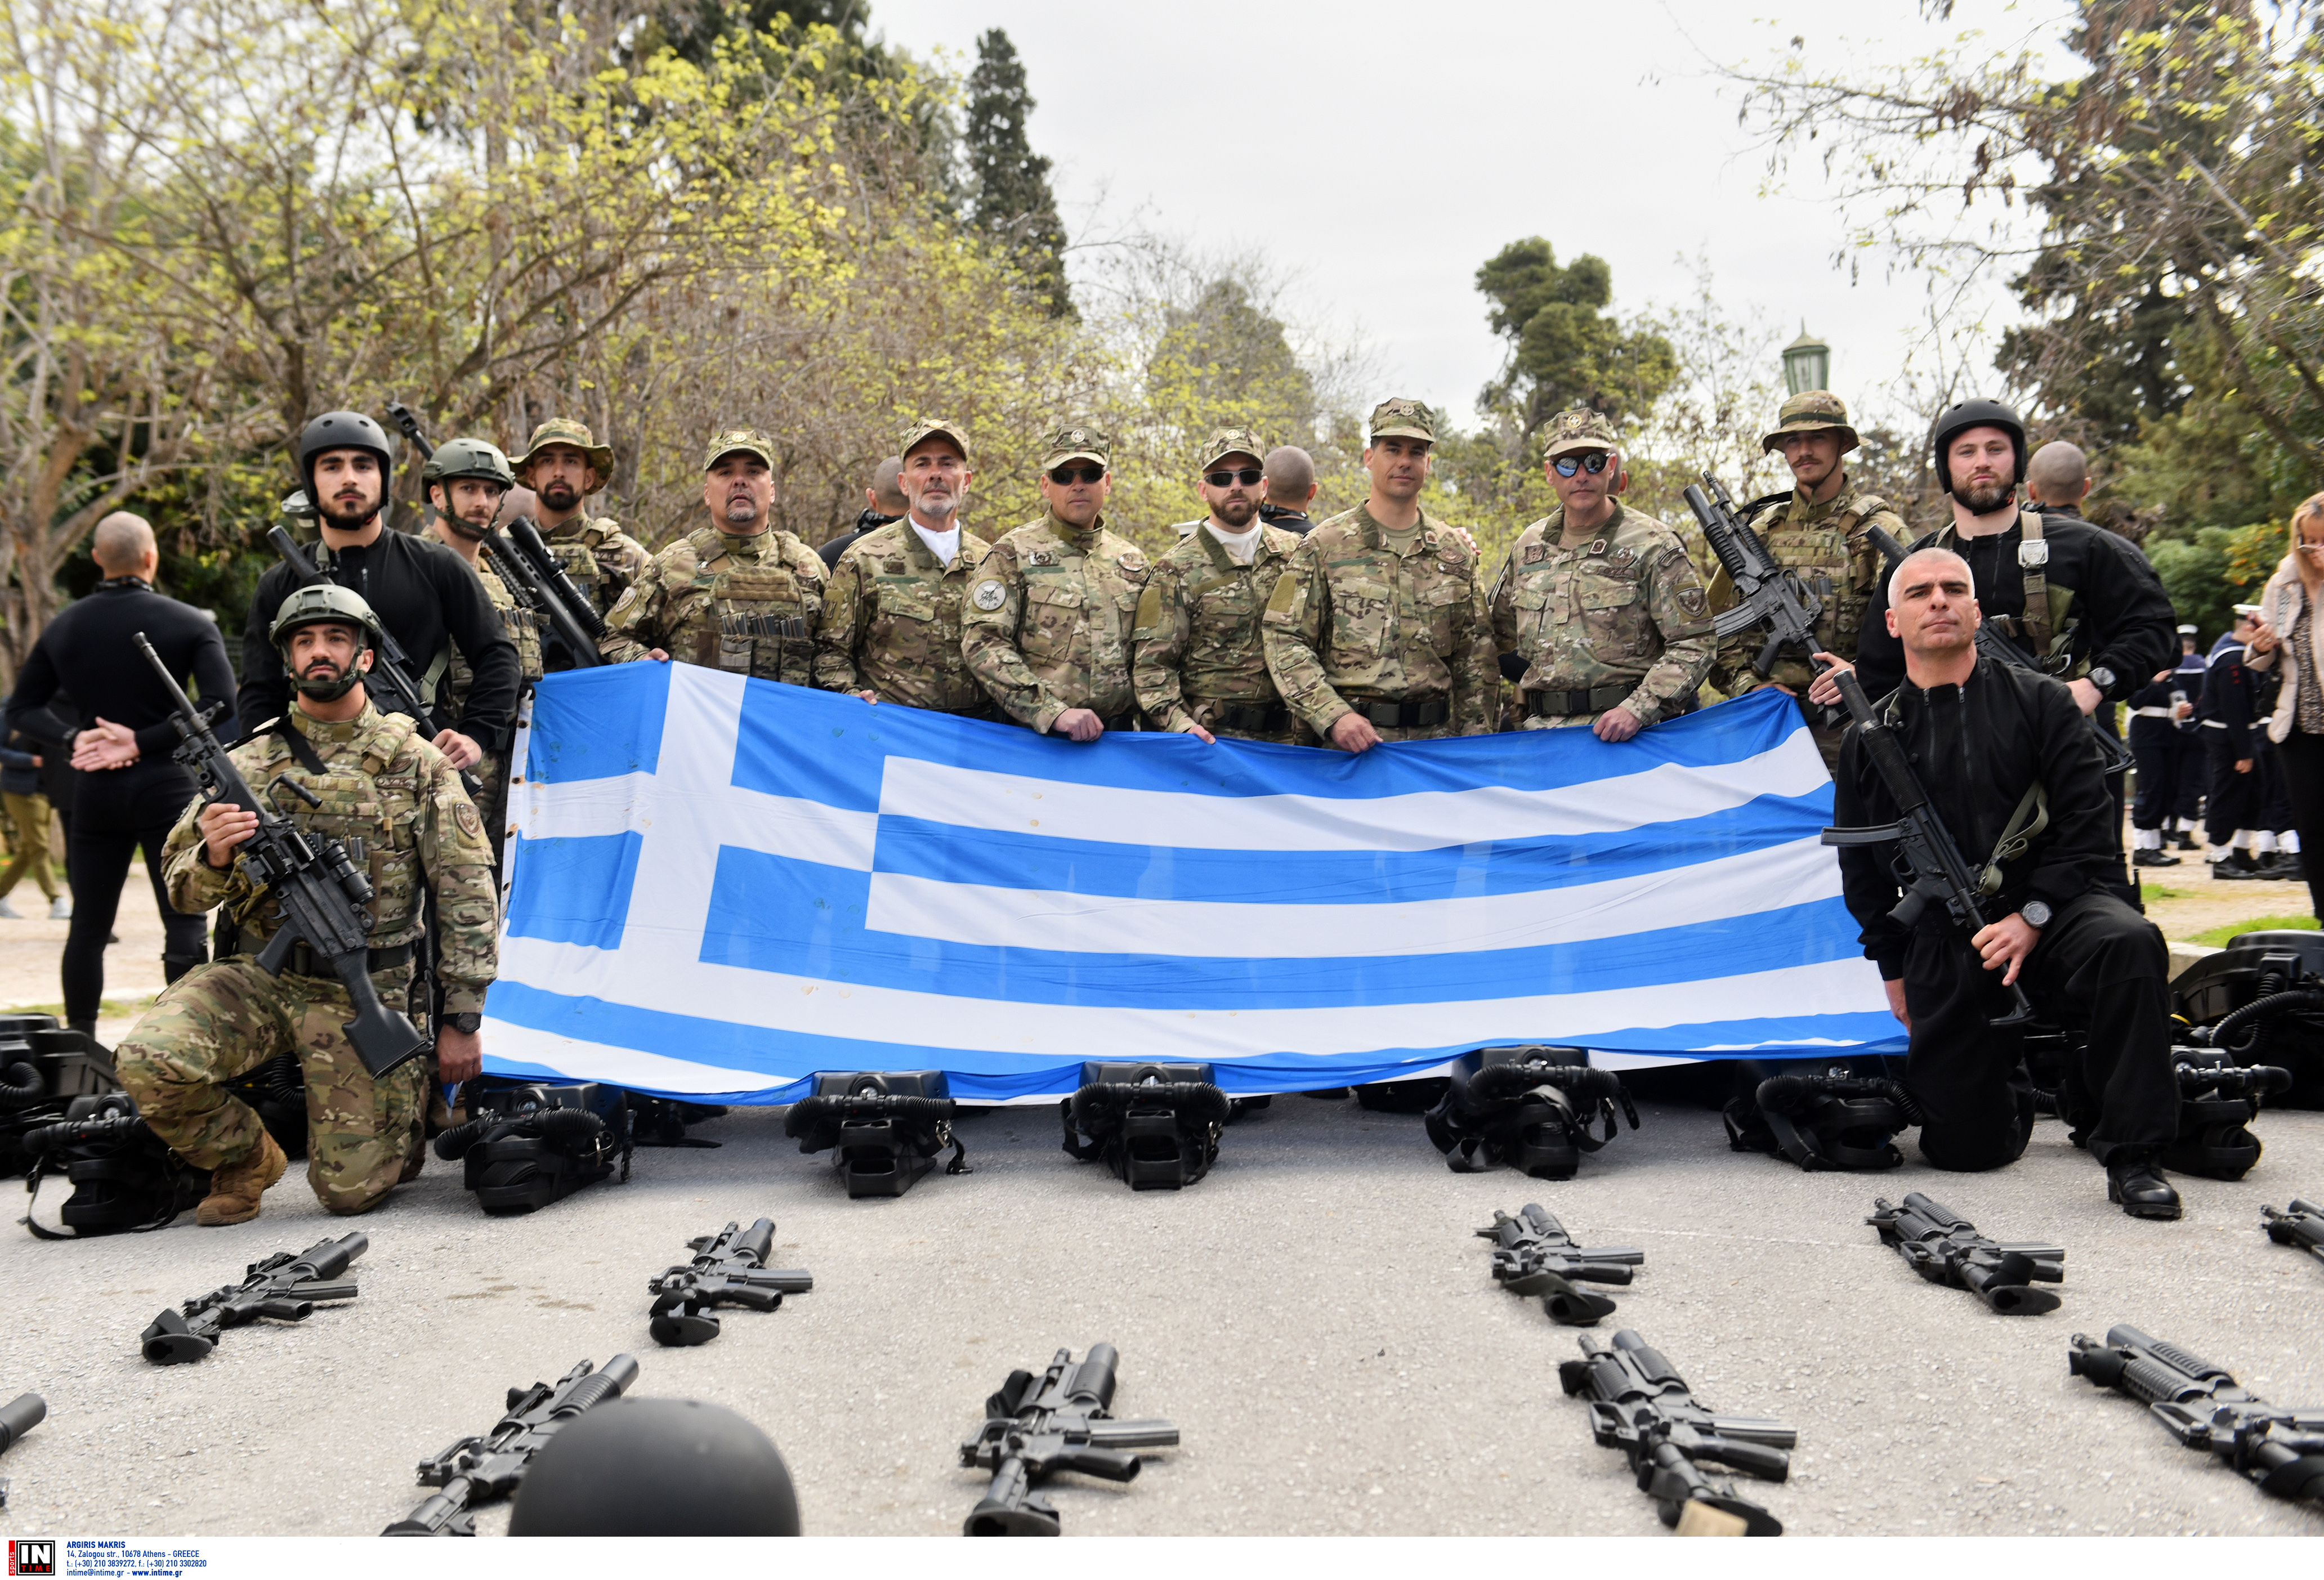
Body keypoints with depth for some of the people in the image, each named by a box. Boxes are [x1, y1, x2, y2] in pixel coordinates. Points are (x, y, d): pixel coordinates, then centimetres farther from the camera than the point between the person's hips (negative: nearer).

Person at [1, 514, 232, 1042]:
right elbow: (221, 703, -16)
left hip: (94, 789, 4)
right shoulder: (190, 623, -5)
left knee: (88, 926, 12)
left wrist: (76, 741, -1)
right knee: (184, 924, -1)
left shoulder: (64, 627, 7)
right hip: (165, 786, -4)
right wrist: (144, 741, -13)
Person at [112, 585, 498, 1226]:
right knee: (147, 1062, -26)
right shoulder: (250, 763, 8)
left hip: (363, 993, -2)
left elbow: (466, 893, 0)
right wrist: (213, 858, -17)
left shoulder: (417, 763, 2)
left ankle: (411, 1111, 28)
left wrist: (461, 1019, -4)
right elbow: (184, 894, 8)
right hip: (258, 978, 2)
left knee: (350, 1190, -7)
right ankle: (247, 1158, 4)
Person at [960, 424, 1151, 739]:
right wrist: (1054, 712, -19)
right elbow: (983, 643, -10)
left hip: (1120, 735, 4)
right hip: (1037, 736, -3)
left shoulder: (1133, 560, 14)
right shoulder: (1012, 553, 1)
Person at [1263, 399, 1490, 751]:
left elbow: (1475, 658, 14)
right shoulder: (1323, 546, 2)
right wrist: (1333, 715, -16)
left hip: (1435, 742, 3)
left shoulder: (1456, 552, 12)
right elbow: (1285, 643, -4)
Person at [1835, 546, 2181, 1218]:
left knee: (2130, 944, -38)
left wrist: (2033, 916, -15)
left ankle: (2132, 1156, -23)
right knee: (1965, 1149, -5)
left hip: (2048, 908, -1)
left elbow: (2087, 822, -4)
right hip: (1941, 942, 1)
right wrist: (1894, 968, 11)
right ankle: (2013, 1095, 34)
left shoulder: (2037, 702, 3)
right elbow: (1861, 868, 14)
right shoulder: (1872, 739, 8)